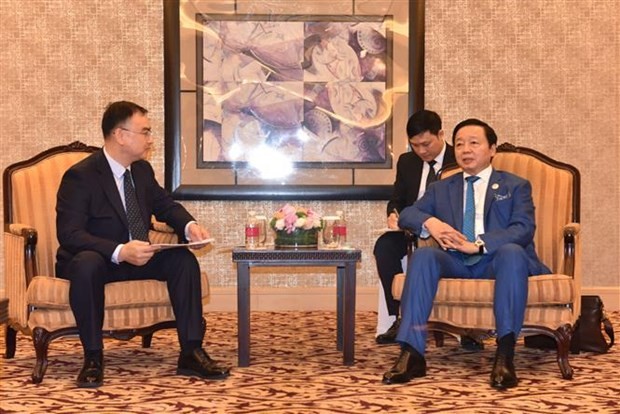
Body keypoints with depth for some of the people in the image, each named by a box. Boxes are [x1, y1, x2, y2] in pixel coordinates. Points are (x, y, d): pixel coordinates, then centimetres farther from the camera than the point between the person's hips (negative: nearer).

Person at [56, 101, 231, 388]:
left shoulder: (142, 170, 3)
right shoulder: (80, 176, -18)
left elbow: (166, 205, 16)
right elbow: (69, 234, -26)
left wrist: (189, 226, -9)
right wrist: (120, 252, -39)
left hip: (136, 257, 6)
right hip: (94, 260, -6)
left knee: (183, 259, -16)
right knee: (87, 264, -39)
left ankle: (191, 353, -16)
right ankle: (93, 358, -27)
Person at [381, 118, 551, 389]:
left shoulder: (515, 186, 14)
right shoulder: (441, 188, 25)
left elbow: (524, 229, -3)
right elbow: (407, 214, 14)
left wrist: (478, 244, -19)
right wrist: (429, 222, -12)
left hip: (496, 261, -2)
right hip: (456, 263, 2)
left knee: (512, 251, -36)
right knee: (423, 255, -29)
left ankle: (505, 354, -41)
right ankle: (411, 354, -36)